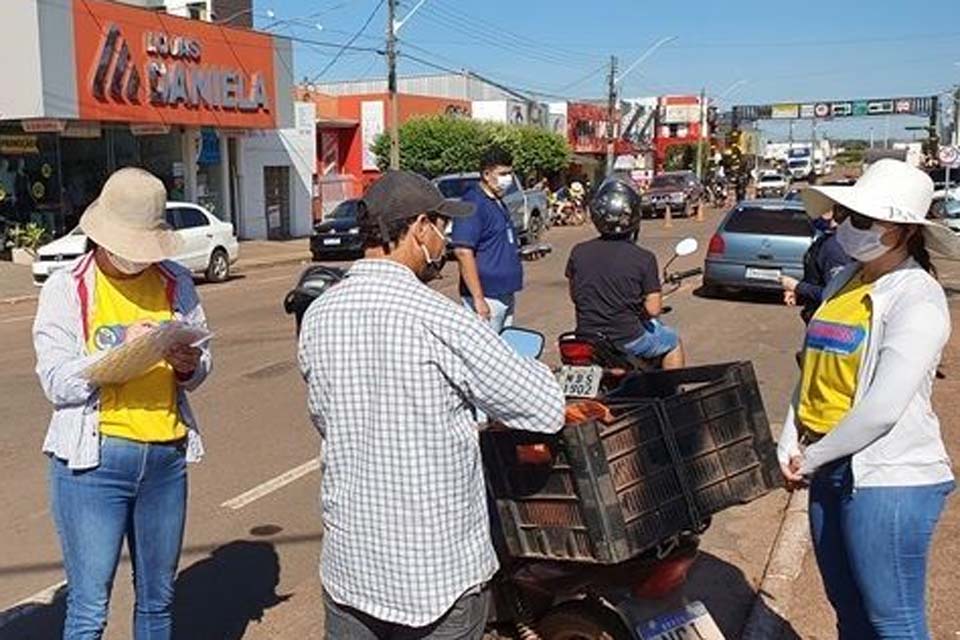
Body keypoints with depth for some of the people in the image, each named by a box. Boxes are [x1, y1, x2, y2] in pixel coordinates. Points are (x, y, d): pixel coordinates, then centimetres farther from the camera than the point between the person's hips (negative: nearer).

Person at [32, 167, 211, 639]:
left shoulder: (176, 283, 5)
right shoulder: (66, 289, -3)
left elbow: (200, 367, 11)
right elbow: (56, 383, -10)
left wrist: (189, 366, -12)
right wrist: (121, 349, -23)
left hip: (167, 456, 3)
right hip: (93, 460, -3)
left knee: (158, 599, 15)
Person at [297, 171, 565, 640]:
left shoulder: (318, 317, -3)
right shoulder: (441, 321, -21)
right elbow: (547, 409, -14)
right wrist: (522, 363, 6)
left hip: (349, 563, 5)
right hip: (441, 572, -5)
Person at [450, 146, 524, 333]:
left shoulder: (499, 204, 16)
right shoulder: (473, 204, -14)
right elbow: (463, 252, -22)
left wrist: (522, 251, 13)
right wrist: (478, 298, -25)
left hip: (506, 294, 10)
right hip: (487, 296, -10)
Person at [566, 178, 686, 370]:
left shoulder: (578, 253, -7)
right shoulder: (644, 259, -16)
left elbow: (574, 296, 5)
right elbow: (653, 309, -14)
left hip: (586, 336, 4)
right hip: (628, 339, -3)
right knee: (673, 341, 24)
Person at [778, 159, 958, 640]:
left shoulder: (918, 299, -14)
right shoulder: (844, 281, 9)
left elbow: (883, 408, -22)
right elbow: (812, 373, 12)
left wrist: (813, 457, -12)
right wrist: (789, 447, 2)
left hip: (889, 478, -8)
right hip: (830, 470, 8)